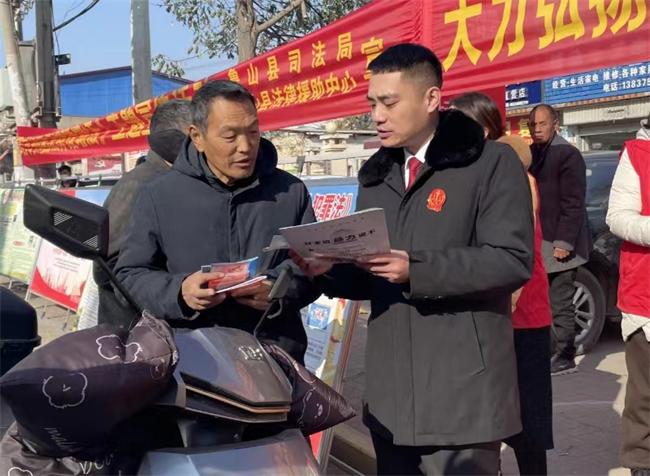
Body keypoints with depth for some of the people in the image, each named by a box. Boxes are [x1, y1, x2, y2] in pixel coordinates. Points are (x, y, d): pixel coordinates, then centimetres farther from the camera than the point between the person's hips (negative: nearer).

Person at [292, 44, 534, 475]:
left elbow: (513, 260, -15)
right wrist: (330, 269, -5)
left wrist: (417, 269, -22)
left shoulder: (492, 163, -5)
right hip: (392, 391, 6)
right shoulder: (376, 174, 16)